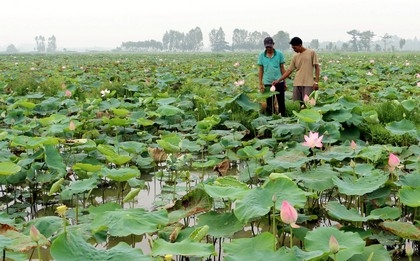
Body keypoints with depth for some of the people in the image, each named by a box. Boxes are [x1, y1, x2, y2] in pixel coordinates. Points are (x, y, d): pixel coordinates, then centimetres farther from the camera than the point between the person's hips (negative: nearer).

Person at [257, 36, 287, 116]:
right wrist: (260, 84, 0)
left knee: (281, 102, 6)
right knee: (269, 104, 6)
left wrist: (284, 82, 4)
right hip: (267, 83, 1)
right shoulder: (261, 56, 3)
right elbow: (260, 70, 6)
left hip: (279, 82, 0)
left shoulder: (279, 54, 1)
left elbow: (282, 68, 5)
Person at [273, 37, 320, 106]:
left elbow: (317, 67, 0)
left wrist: (316, 82, -8)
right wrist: (278, 80, 4)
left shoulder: (311, 53, 1)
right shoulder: (295, 57, 11)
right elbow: (289, 70, 12)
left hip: (308, 84, -4)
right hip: (297, 84, 4)